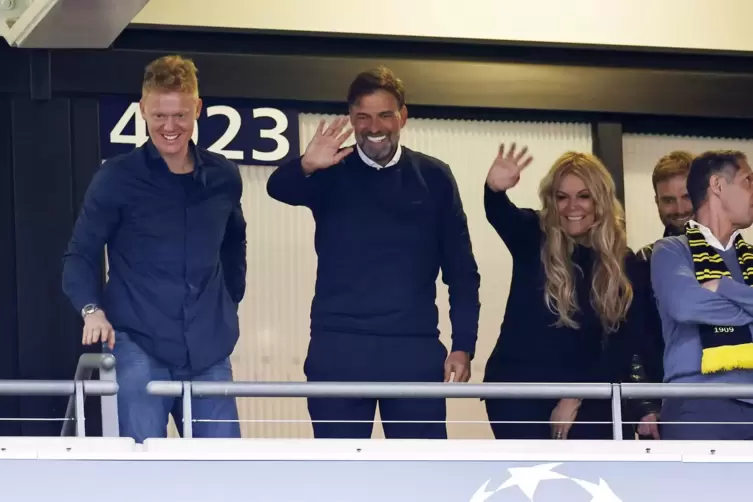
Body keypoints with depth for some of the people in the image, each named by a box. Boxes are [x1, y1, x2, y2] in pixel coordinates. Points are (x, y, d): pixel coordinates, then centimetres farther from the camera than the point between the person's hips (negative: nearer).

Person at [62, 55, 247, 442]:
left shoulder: (224, 177, 7)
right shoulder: (116, 178, -4)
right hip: (138, 347, -4)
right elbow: (80, 255, -3)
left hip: (208, 351, 4)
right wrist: (91, 309, -19)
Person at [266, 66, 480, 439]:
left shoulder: (434, 177, 7)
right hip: (338, 348, 0)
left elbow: (461, 271, 9)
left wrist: (463, 344, -1)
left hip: (414, 349, 1)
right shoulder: (332, 173, 4)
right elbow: (278, 188, -18)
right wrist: (305, 167, -41)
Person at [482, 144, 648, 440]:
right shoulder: (533, 239, -1)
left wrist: (577, 396, -9)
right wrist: (495, 189, -48)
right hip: (519, 388, -1)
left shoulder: (621, 262, 2)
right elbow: (500, 214, -24)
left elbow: (622, 341, -1)